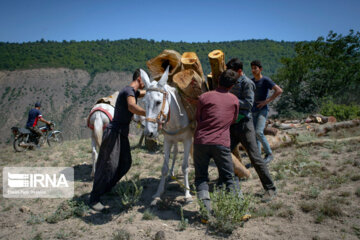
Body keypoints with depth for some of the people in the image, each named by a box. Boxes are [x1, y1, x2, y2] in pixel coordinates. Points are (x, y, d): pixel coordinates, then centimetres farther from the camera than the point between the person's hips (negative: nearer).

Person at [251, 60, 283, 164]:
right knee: (254, 135, 4)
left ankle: (269, 154, -3)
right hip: (253, 111, 6)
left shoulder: (266, 80, -7)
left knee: (259, 132, -21)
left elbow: (279, 90, -15)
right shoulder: (251, 81, 12)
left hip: (262, 110, -6)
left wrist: (266, 101, -17)